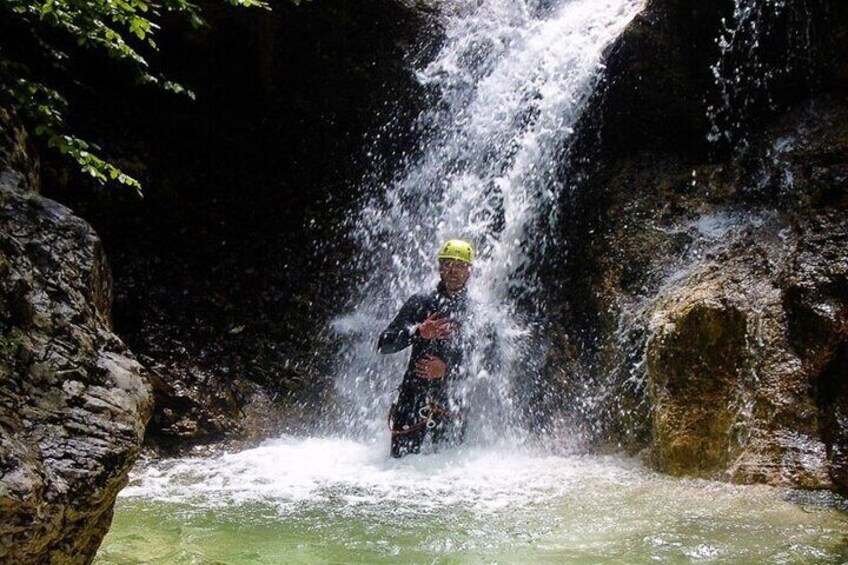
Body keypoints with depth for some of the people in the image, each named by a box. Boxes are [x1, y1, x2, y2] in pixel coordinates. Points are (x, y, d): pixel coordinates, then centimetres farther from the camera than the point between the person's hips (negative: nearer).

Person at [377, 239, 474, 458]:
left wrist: (447, 369, -12)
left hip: (451, 400, 1)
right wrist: (418, 332, -16)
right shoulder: (420, 304, 7)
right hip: (413, 396, -1)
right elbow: (384, 344, 1)